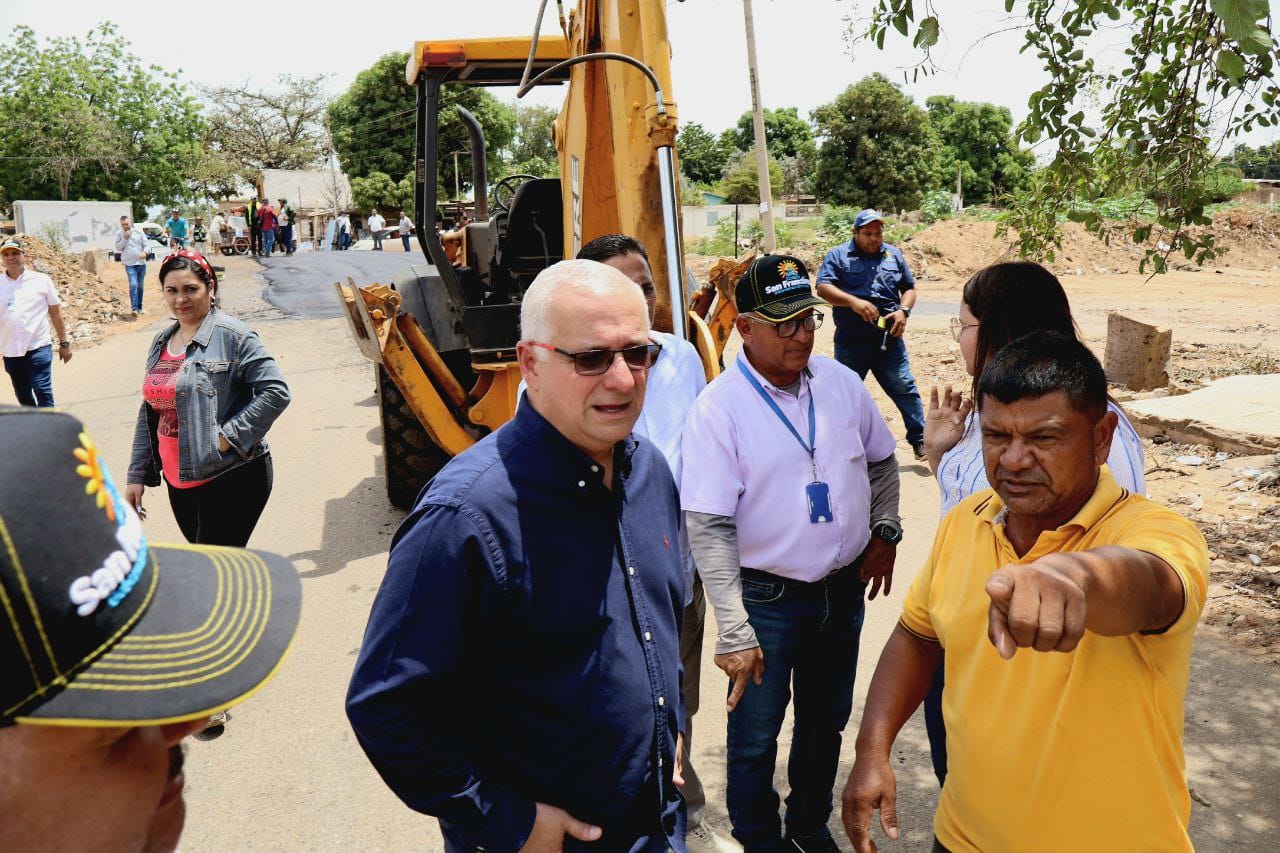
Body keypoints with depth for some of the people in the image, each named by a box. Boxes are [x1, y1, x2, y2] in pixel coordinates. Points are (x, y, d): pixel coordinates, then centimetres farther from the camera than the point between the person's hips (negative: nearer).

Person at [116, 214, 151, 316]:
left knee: (140, 286, 11)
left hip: (141, 263, 3)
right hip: (129, 264, -3)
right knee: (133, 285, -17)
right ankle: (134, 308, -21)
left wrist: (144, 252, -15)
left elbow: (146, 244, 5)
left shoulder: (138, 231, 3)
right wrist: (125, 238, -14)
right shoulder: (119, 234, 1)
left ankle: (139, 307, 23)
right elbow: (118, 248, -3)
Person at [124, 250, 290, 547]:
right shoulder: (161, 342, 13)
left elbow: (275, 392, -16)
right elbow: (149, 413, 18)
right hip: (178, 481, 7)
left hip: (231, 478, -7)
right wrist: (137, 476, 15)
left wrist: (227, 436, -19)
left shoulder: (233, 336, -9)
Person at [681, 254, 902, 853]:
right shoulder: (718, 408, -17)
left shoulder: (841, 383, -1)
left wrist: (884, 532, 4)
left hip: (845, 590, 5)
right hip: (766, 598, -5)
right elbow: (708, 528, -20)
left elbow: (881, 462, 16)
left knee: (826, 723, 23)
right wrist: (733, 631, -23)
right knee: (754, 739, 9)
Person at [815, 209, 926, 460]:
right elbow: (823, 287, -11)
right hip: (851, 342, -2)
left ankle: (919, 439, 13)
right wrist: (854, 302, -25)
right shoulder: (838, 256, 1)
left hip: (889, 338, 2)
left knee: (905, 389, 2)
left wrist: (903, 311, -4)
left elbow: (909, 288, 17)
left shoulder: (893, 254, 13)